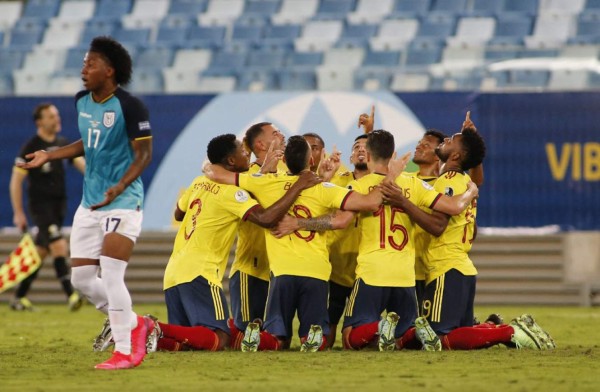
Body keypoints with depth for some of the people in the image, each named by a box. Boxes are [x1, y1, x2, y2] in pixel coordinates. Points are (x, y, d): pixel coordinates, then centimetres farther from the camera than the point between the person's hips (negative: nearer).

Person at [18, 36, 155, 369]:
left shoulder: (129, 106, -16)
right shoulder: (82, 102, 8)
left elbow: (144, 153, -16)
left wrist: (121, 186, -29)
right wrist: (49, 155, 17)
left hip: (123, 202, -8)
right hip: (90, 202, 8)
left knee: (111, 276, -16)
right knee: (81, 279, 6)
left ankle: (124, 351, -5)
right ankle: (135, 324, 26)